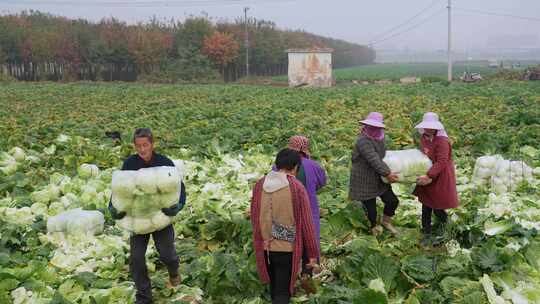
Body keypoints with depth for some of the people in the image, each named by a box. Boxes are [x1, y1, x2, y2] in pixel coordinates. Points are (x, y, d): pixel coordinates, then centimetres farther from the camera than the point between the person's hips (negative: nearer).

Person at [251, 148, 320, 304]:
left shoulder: (259, 185, -3)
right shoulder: (297, 188, -13)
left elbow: (254, 218, 5)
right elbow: (307, 224, -10)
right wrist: (313, 255, -3)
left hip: (265, 247, 4)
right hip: (287, 248, -4)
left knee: (274, 287, 23)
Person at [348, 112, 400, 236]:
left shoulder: (379, 137, 4)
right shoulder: (363, 141, -25)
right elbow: (374, 160, -31)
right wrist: (387, 173, -33)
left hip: (379, 178, 7)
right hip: (365, 181, -7)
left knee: (392, 201, 5)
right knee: (370, 208, 5)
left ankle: (386, 221, 32)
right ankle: (373, 227, 33)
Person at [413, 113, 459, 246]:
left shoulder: (442, 140, -22)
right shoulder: (424, 138, 2)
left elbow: (441, 162, -28)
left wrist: (429, 175, -36)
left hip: (440, 178, -6)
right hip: (427, 177, 7)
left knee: (437, 208, 3)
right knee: (426, 206, 10)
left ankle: (443, 225, 36)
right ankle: (426, 234, 22)